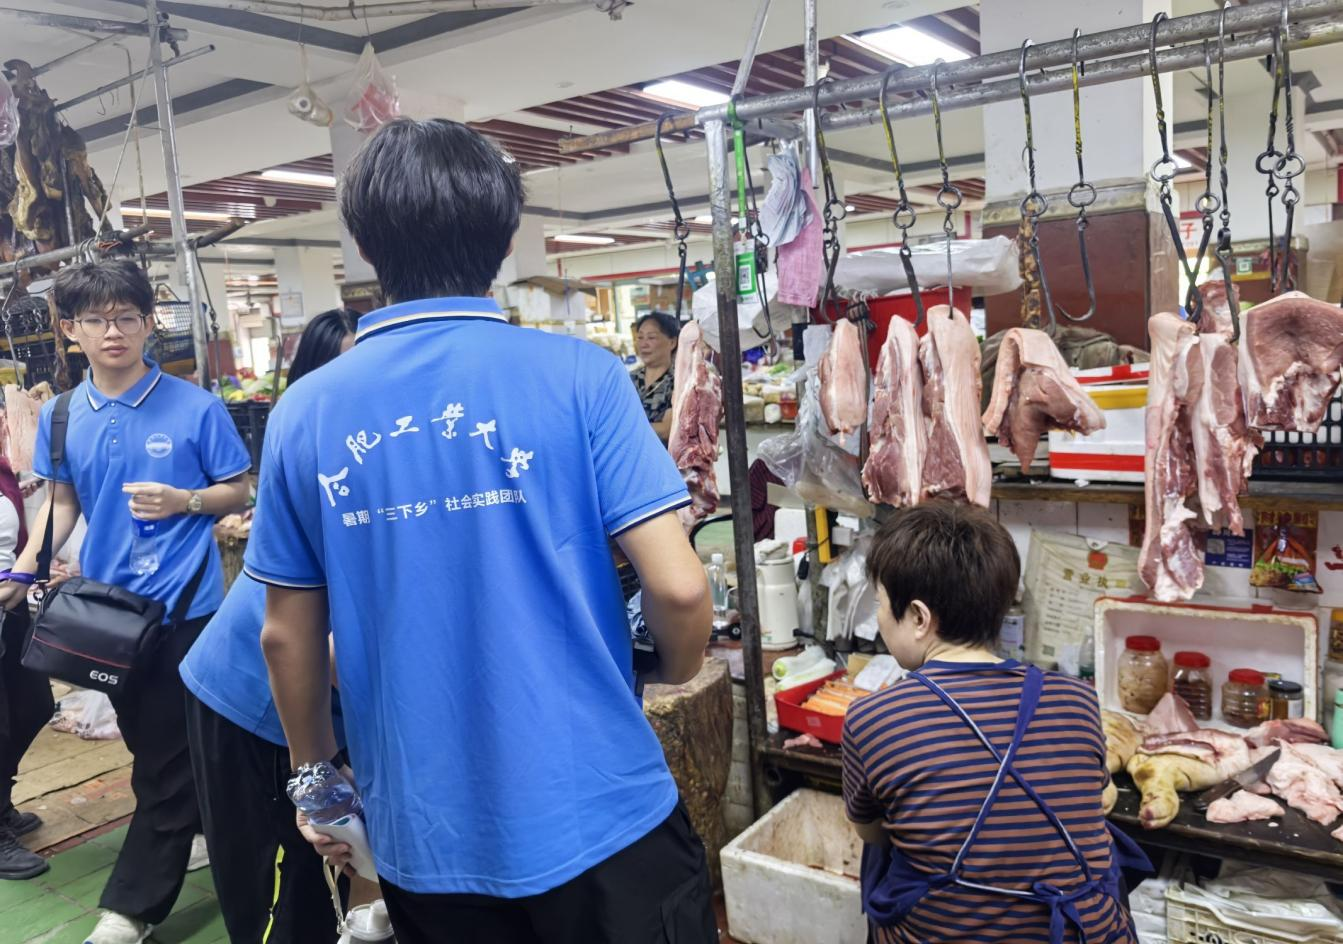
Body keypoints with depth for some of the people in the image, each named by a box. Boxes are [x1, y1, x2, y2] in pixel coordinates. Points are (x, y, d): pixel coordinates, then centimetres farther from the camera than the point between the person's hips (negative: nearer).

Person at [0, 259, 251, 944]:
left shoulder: (194, 407, -10)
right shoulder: (60, 418, 2)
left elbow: (240, 492, -4)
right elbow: (61, 503, 13)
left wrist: (184, 501, -21)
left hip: (182, 605, -5)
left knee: (164, 760, 2)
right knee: (150, 745, 19)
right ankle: (205, 832, 42)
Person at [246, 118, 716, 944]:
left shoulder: (306, 415, -4)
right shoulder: (578, 377, -14)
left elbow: (287, 636, 3)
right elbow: (678, 590, -17)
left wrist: (314, 777, 18)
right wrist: (677, 673, 6)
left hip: (424, 836, 4)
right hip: (598, 813, -3)